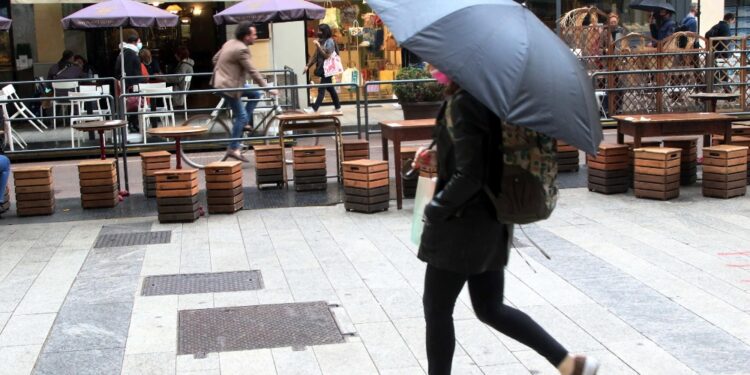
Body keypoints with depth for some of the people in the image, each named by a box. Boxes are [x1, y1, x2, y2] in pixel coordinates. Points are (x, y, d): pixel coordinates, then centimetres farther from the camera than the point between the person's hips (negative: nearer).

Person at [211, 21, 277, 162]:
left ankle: (244, 123, 13)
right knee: (241, 116, -4)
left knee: (255, 94, 12)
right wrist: (267, 88, -19)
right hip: (229, 85, -10)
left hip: (222, 81, 10)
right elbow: (253, 72, -23)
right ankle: (233, 149, 1)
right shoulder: (241, 50, -21)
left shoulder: (230, 43, 8)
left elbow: (215, 59, 16)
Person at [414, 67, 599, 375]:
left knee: (436, 308, 8)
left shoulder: (462, 104, -20)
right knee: (490, 308, 18)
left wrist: (434, 209, -11)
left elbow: (469, 177, -24)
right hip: (491, 222, 9)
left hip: (463, 225, -9)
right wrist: (438, 158, 8)